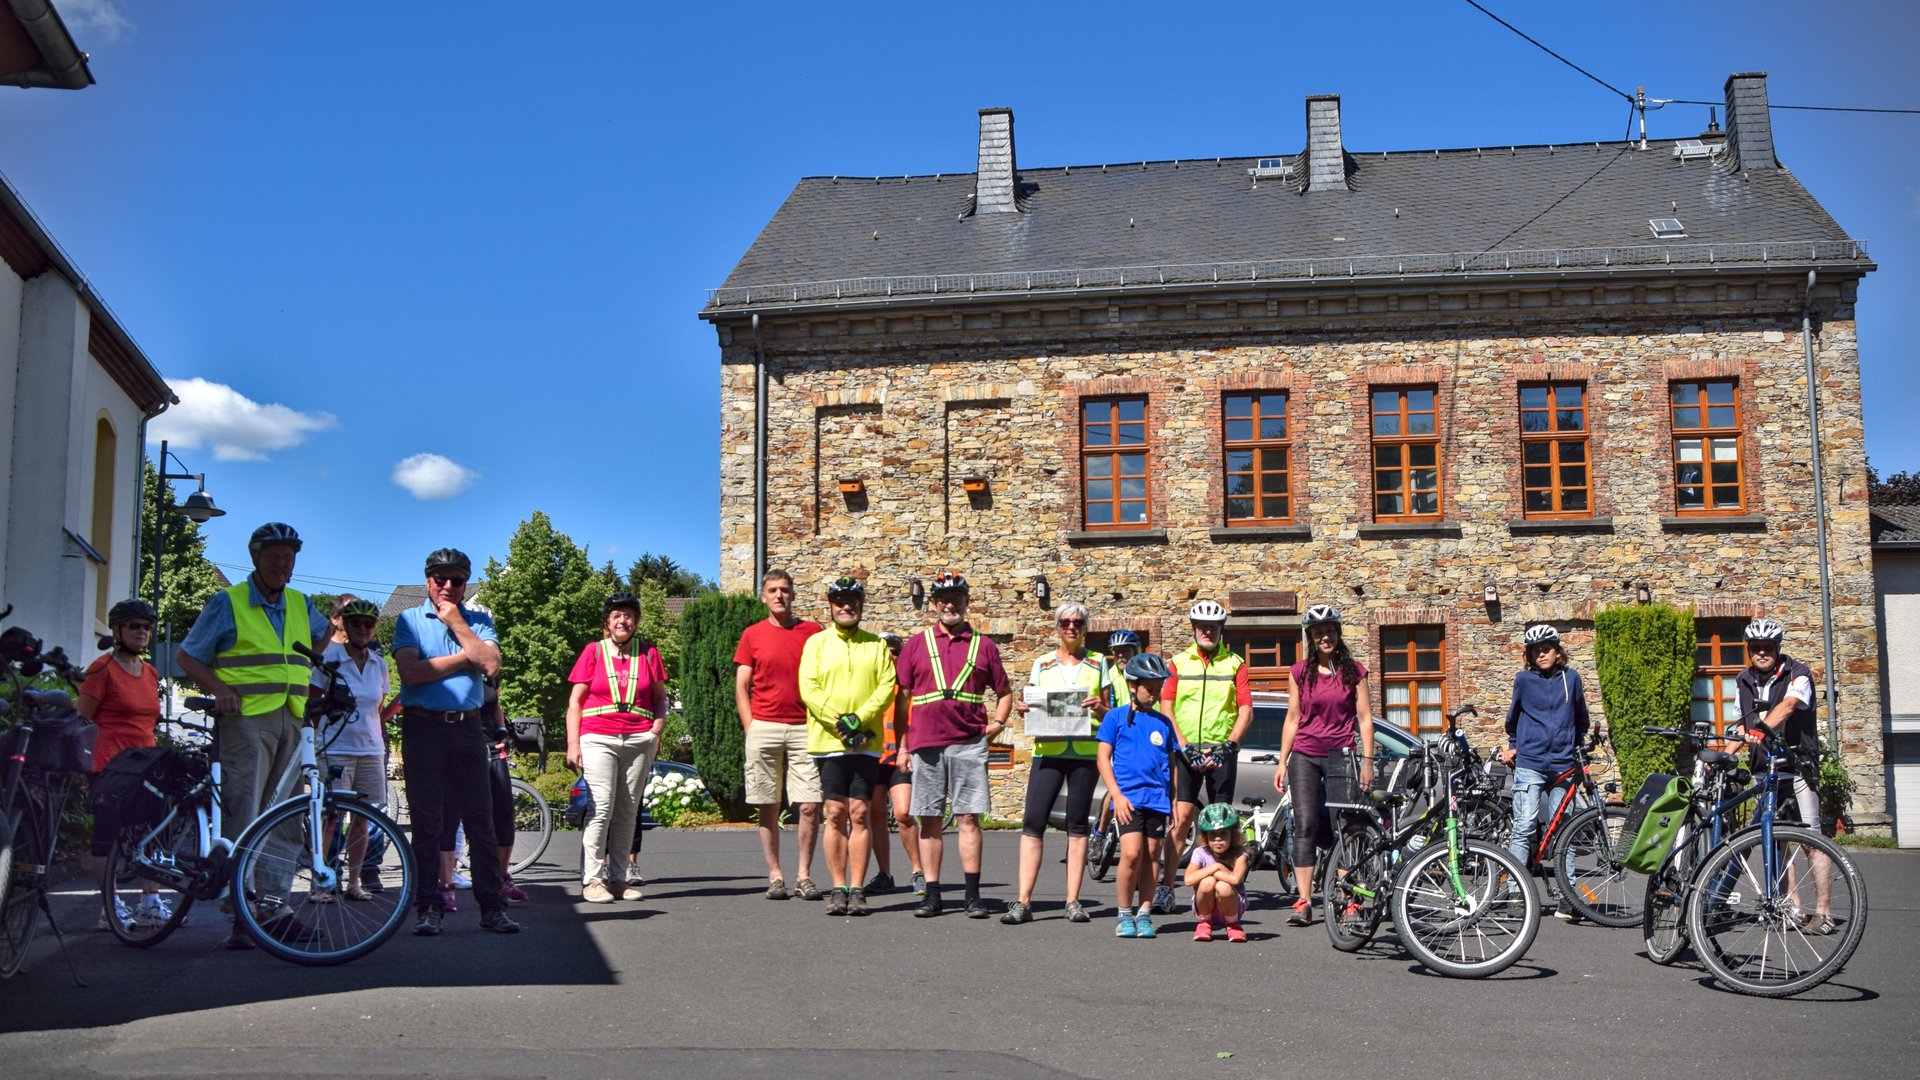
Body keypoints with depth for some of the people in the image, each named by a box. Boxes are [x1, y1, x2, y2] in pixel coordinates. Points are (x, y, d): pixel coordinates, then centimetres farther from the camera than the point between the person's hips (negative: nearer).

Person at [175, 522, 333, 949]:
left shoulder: (301, 605, 16)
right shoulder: (227, 603, 2)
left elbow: (324, 631, 37)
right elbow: (187, 656, 4)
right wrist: (219, 688, -13)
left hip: (292, 720, 5)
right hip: (246, 718, -5)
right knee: (244, 816, -10)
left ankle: (273, 907, 10)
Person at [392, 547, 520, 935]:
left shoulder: (479, 620, 11)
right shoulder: (410, 620, 5)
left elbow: (491, 665, -6)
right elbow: (410, 672, -10)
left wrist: (457, 624, -5)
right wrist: (465, 656, -5)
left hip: (468, 727, 2)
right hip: (423, 726, -1)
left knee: (480, 818, 1)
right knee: (426, 820, 0)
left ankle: (492, 906, 5)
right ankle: (429, 907, 6)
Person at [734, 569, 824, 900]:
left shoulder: (812, 632, 7)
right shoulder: (752, 635, 8)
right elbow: (741, 686, 8)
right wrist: (751, 728, -1)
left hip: (805, 728, 0)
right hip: (764, 728, 0)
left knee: (809, 806, -5)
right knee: (768, 807, 3)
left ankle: (804, 875, 4)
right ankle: (775, 876, 10)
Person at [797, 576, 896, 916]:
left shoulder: (877, 645, 11)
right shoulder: (816, 643, 8)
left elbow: (887, 686, 1)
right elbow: (808, 687, -2)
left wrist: (860, 718, -13)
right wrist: (839, 721, -13)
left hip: (866, 743, 0)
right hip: (827, 741, 0)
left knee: (859, 814, -1)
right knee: (835, 815, 0)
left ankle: (857, 889, 2)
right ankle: (839, 889, 6)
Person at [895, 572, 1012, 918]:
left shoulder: (983, 645, 11)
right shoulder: (916, 644, 11)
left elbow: (1004, 692, 19)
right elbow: (901, 696, 12)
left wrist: (996, 724, 3)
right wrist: (902, 744, 6)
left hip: (969, 743, -1)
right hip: (925, 744, 1)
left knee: (968, 818, -3)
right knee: (929, 820, 4)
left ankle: (973, 895, 0)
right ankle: (932, 895, 10)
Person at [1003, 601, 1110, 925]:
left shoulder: (1098, 663, 11)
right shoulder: (1041, 664, 12)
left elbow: (1109, 714, 12)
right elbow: (1031, 708, 15)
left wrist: (1100, 708, -10)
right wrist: (1023, 709, -7)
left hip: (1086, 751, 0)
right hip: (1048, 750, 0)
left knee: (1078, 825, 1)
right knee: (1033, 822, -9)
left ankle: (1073, 901, 6)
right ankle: (1023, 902, -9)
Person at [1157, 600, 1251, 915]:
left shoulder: (1235, 664, 9)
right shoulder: (1179, 663, 9)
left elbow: (1246, 709, 2)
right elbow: (1166, 707, 2)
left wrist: (1228, 745, -11)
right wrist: (1185, 747, -9)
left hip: (1222, 752, 1)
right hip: (1186, 750, 0)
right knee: (1181, 817, -10)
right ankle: (1166, 887, -10)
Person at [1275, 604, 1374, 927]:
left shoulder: (1353, 670, 4)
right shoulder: (1300, 673, 7)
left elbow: (1365, 718, 4)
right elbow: (1292, 720, 11)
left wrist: (1367, 760, -3)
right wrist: (1281, 763, 7)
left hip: (1340, 755, -1)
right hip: (1304, 757, 1)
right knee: (1305, 827, -6)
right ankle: (1303, 902, -9)